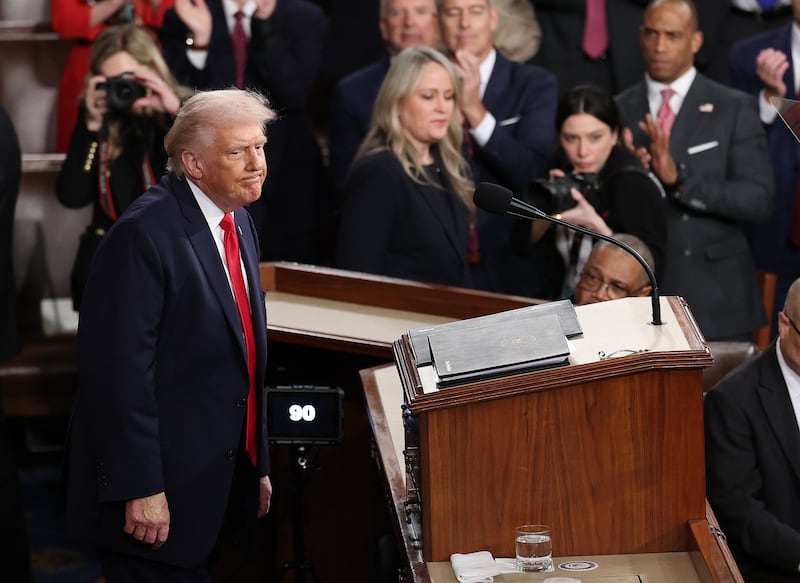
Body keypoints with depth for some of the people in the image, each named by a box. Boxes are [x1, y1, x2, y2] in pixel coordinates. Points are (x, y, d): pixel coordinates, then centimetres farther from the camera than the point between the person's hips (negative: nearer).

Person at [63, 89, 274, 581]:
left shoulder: (239, 222, 11)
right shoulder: (145, 234, -17)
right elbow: (123, 370, -21)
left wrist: (259, 464, 19)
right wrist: (141, 489, -22)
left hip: (224, 482, 8)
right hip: (162, 492, -8)